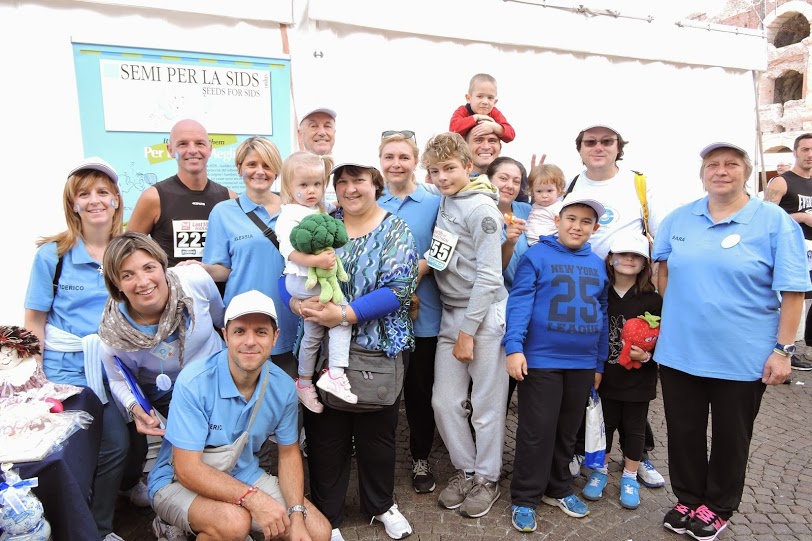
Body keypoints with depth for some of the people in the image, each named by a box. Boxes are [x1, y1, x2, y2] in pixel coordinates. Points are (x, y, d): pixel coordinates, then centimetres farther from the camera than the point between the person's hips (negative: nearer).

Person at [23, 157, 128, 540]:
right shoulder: (52, 254, -2)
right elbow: (34, 321, 0)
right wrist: (37, 375, -5)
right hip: (71, 368, -3)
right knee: (113, 443, -12)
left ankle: (129, 483, 30)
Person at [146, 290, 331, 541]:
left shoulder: (283, 387, -10)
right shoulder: (194, 382, -24)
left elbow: (289, 453, 1)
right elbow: (187, 469, -24)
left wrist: (297, 516, -12)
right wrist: (252, 498, -33)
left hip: (245, 476, 5)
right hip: (180, 481, -4)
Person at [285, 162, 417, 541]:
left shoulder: (395, 230, -3)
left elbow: (398, 289, -15)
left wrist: (344, 315, -25)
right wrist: (296, 302, -20)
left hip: (377, 351, -1)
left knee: (377, 435, 16)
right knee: (325, 438, 10)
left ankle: (381, 505, 41)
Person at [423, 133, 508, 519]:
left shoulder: (481, 208, -13)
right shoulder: (443, 201, 8)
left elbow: (489, 276, -16)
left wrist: (468, 333, -13)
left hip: (484, 314, -7)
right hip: (450, 313, 7)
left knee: (486, 405, 5)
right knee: (444, 401, 9)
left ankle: (487, 478, 25)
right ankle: (465, 470, 29)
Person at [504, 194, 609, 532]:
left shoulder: (598, 265, 9)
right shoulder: (536, 255, -5)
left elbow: (602, 314, 13)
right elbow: (519, 302, -12)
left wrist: (600, 363, 14)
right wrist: (514, 347, -22)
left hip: (583, 364, 5)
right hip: (541, 361, -5)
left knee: (567, 431, 17)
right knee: (537, 432, 2)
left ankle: (558, 489, 35)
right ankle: (524, 500, 17)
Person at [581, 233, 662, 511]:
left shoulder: (652, 300, -6)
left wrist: (647, 355, -21)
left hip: (638, 380, -1)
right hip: (605, 377, 1)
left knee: (634, 428, 13)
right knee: (604, 424, 13)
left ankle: (630, 478, 31)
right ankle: (600, 471, 32)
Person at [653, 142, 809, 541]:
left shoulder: (775, 222, -9)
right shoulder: (678, 219, 2)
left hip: (743, 358, -3)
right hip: (679, 352, 3)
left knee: (730, 438, 16)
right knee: (683, 433, 15)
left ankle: (718, 507, 37)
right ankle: (687, 499, 37)